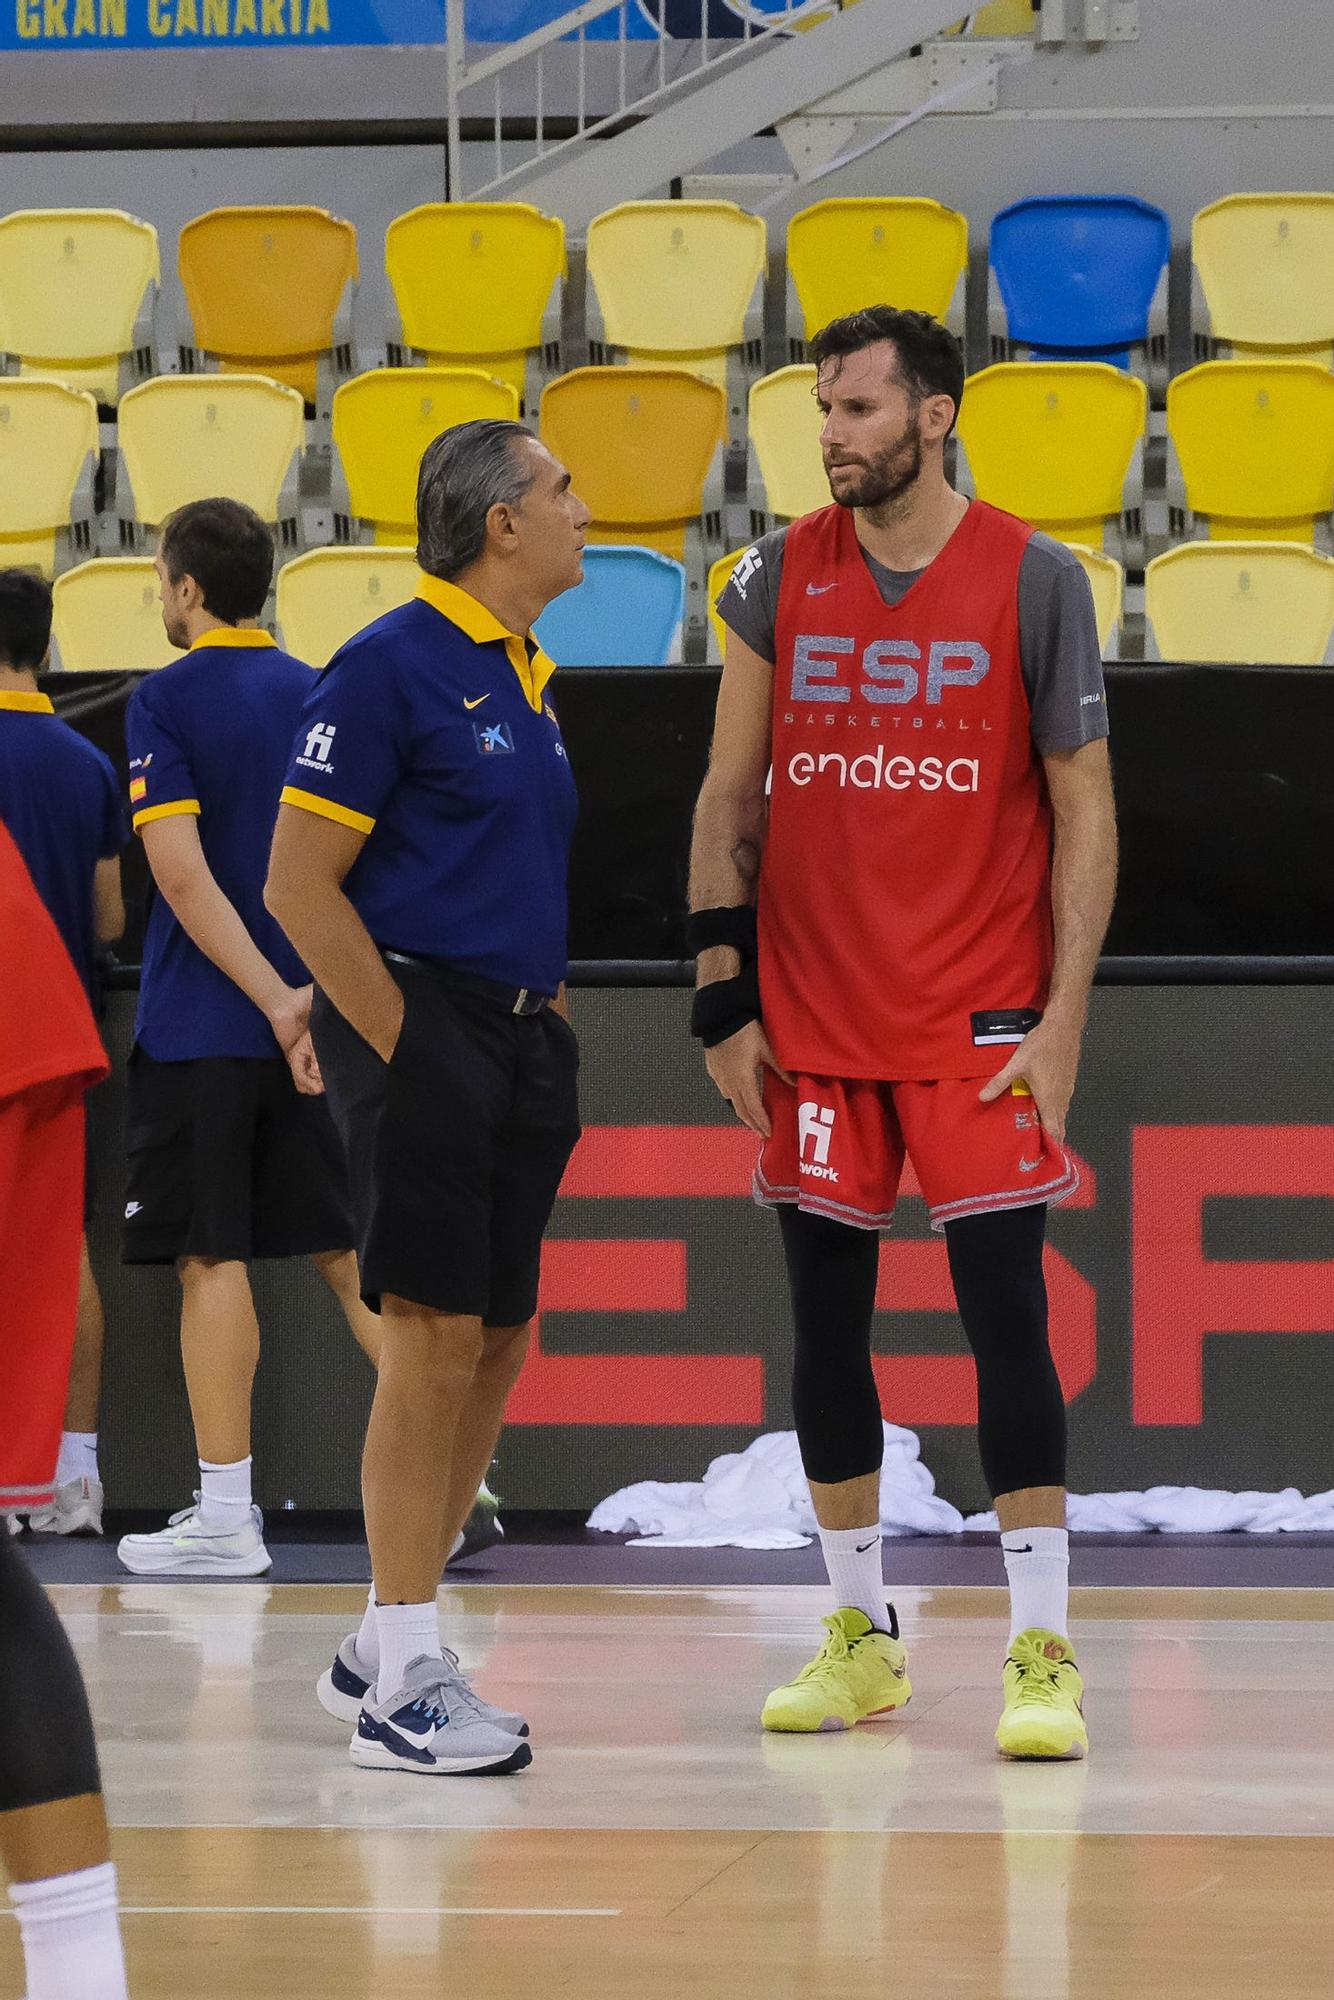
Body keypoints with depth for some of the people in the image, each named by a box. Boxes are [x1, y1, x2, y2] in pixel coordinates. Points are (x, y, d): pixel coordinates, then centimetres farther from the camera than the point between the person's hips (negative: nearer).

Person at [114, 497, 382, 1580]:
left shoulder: (166, 701, -9)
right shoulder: (317, 695, 8)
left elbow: (182, 876, -18)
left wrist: (273, 1000, -17)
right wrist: (309, 992, 14)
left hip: (203, 1024, -5)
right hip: (318, 1017, 5)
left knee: (212, 1258, -2)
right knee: (347, 1249, 9)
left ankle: (226, 1513, -1)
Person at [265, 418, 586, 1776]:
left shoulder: (525, 681, 16)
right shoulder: (391, 666, -10)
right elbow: (299, 883, -13)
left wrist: (546, 1022, 15)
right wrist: (404, 1045, -15)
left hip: (517, 1041, 9)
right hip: (420, 1026, -9)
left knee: (493, 1346, 9)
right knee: (435, 1341, -10)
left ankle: (384, 1650, 18)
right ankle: (399, 1686, -6)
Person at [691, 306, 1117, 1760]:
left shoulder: (1032, 581, -3)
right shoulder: (782, 577, 5)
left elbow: (1084, 816, -2)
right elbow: (729, 798, 9)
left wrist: (1062, 1020, -9)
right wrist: (723, 995, 1)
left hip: (978, 1016, -3)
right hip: (813, 1015, 3)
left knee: (1004, 1313, -8)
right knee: (826, 1315, 6)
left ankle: (1041, 1651, -4)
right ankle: (858, 1634, 17)